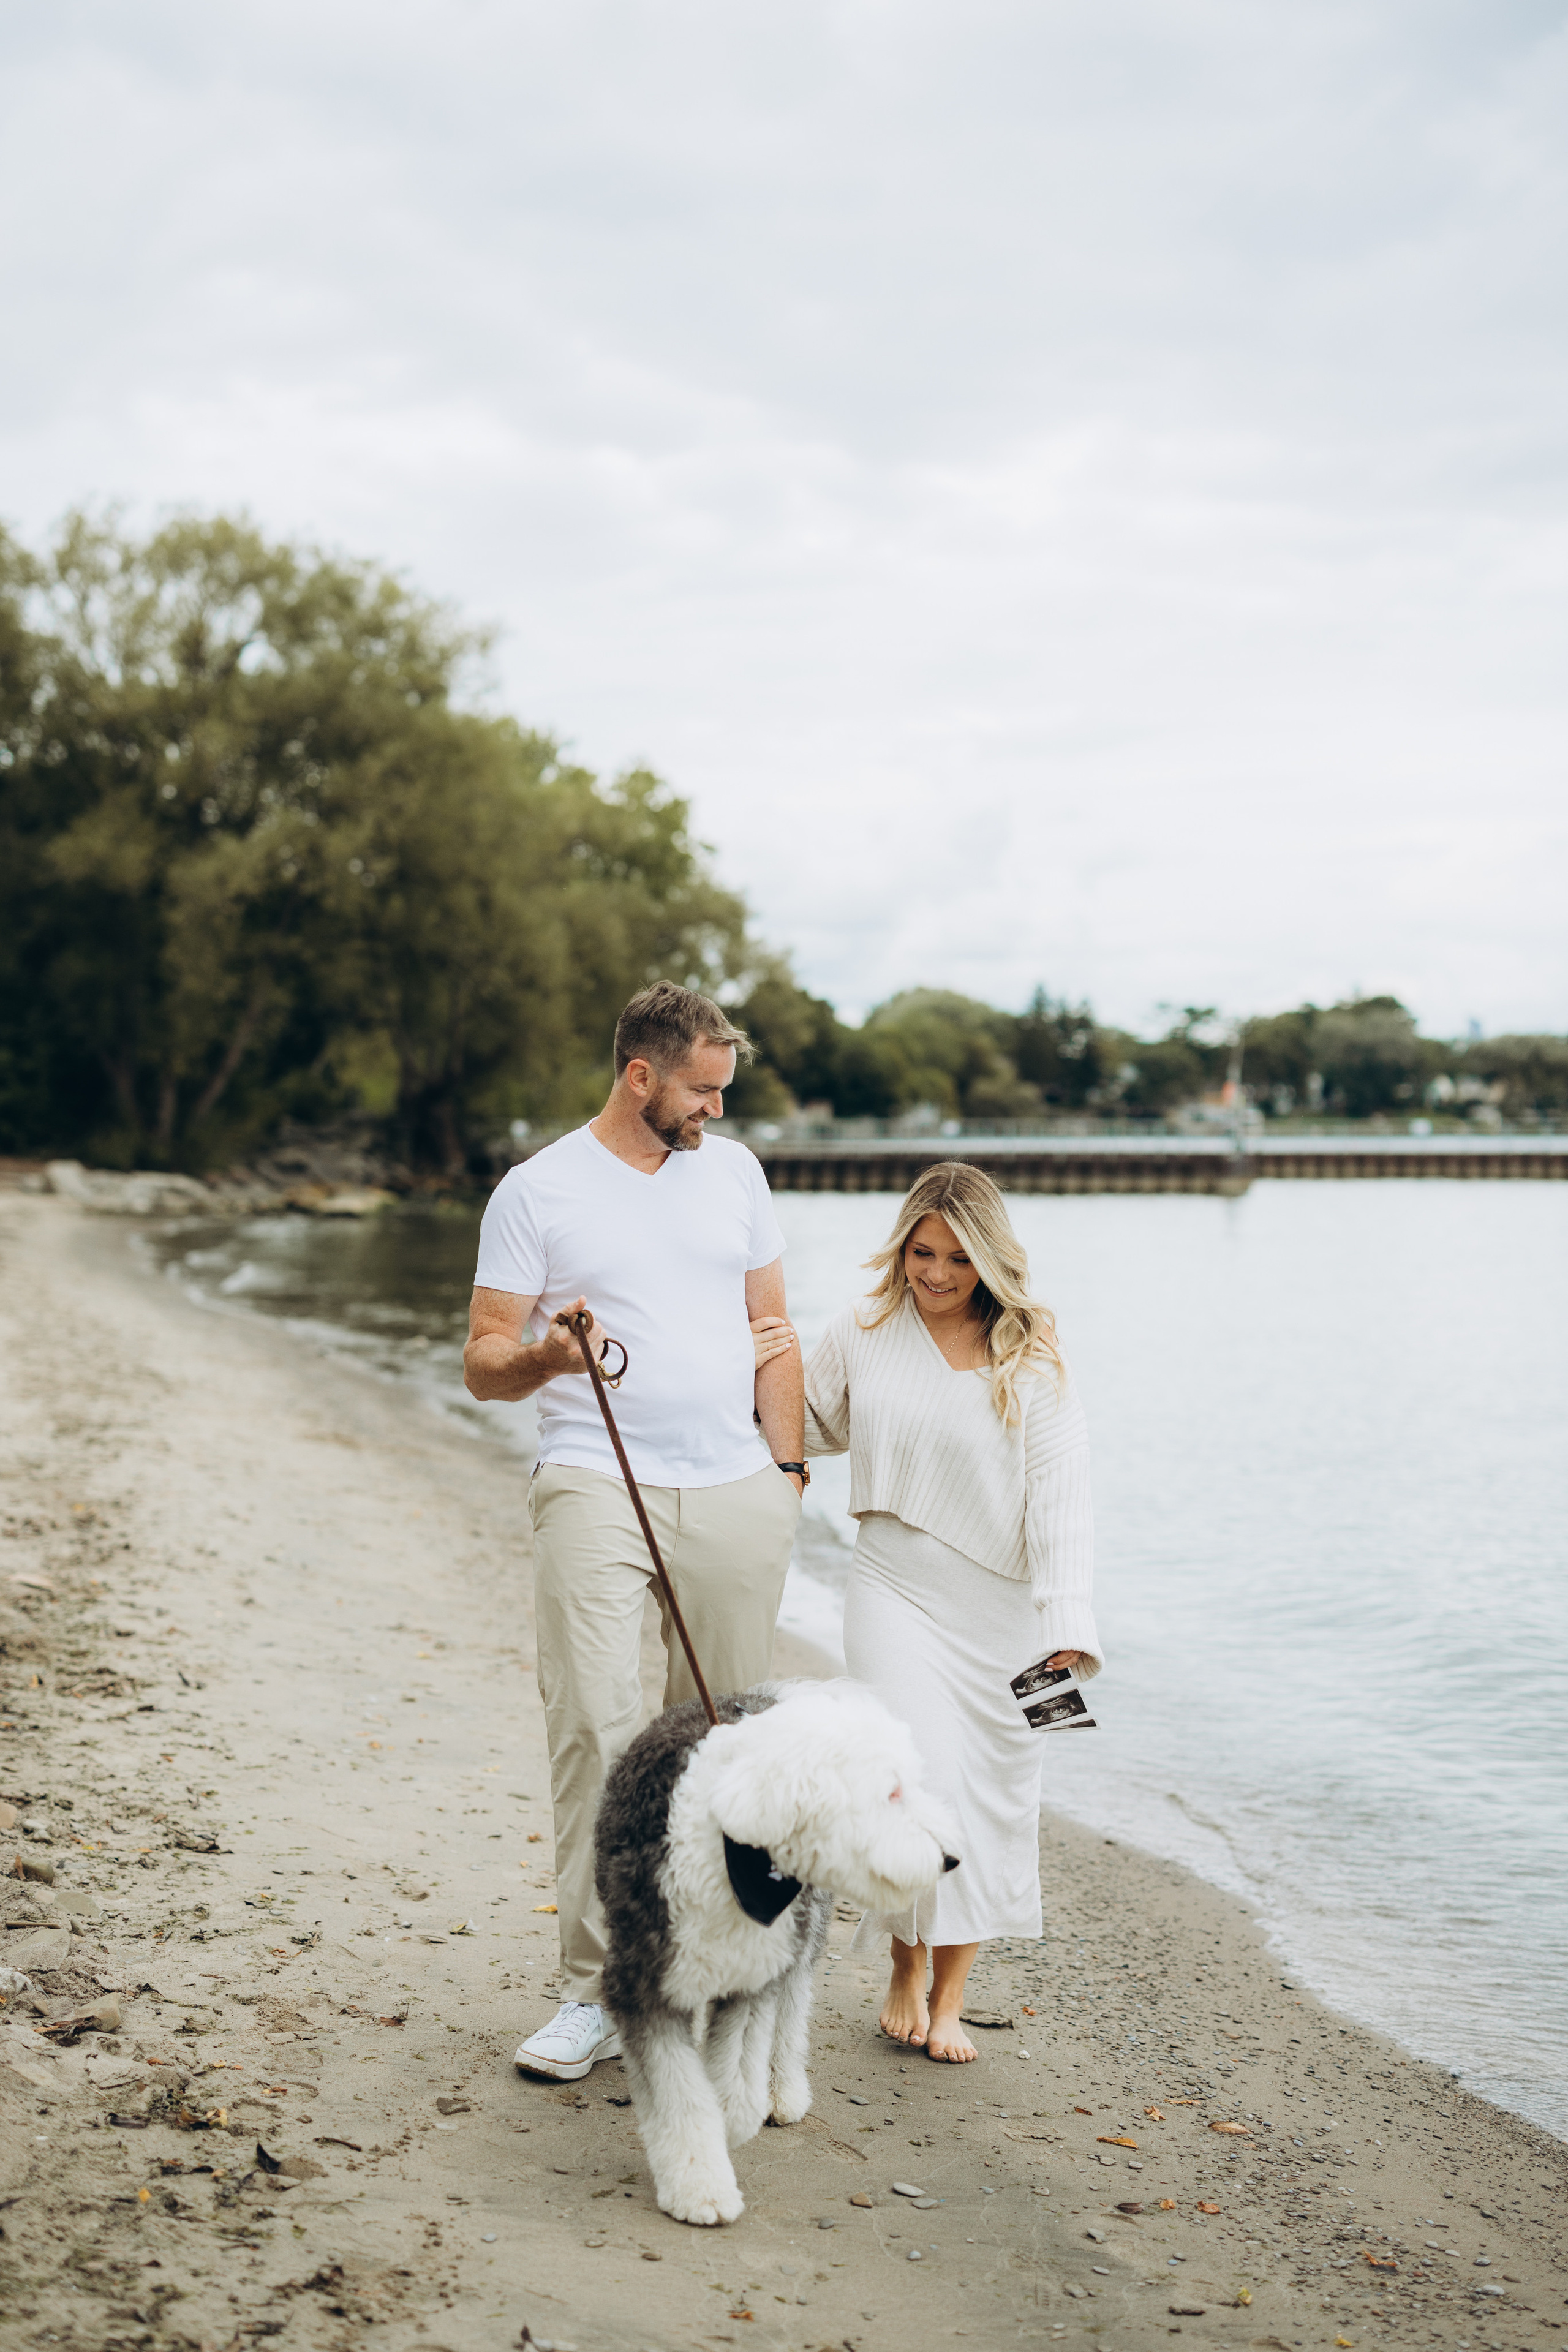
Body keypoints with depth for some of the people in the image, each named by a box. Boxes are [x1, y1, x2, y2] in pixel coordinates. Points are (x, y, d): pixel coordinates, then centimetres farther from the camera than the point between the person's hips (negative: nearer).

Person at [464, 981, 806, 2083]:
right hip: (597, 1485, -3)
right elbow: (483, 1361, 2)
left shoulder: (733, 1171, 14)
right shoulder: (537, 1190, 2)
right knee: (593, 1726, -12)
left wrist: (786, 1463, 10)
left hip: (736, 1491, 4)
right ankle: (594, 1991, -6)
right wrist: (545, 1356, -20)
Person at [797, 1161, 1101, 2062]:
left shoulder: (1031, 1357, -5)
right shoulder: (862, 1335, 1)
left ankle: (951, 1998, 21)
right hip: (898, 1591, 0)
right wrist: (775, 1375, 0)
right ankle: (907, 1973, 12)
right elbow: (823, 1430, 21)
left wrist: (1069, 1630, -22)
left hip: (1004, 1606, 0)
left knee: (991, 1799, 6)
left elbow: (1062, 1494, -12)